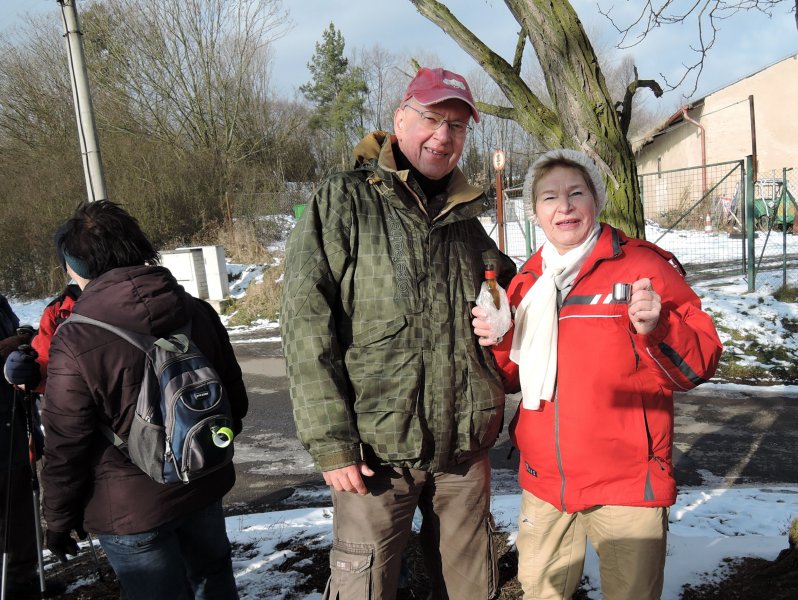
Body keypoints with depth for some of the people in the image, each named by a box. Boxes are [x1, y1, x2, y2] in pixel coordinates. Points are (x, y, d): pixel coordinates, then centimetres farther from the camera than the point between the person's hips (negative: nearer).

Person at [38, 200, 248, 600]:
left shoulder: (74, 344, -23)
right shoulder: (198, 313, -7)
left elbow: (65, 448, -16)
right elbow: (235, 399, 2)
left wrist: (58, 518, 2)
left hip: (130, 511, -4)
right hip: (205, 489, 5)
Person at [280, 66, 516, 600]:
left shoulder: (466, 220, 11)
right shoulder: (344, 202, -6)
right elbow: (306, 327, -12)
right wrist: (330, 441, -15)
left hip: (465, 450, 5)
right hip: (377, 451, -5)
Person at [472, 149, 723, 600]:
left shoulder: (644, 265, -8)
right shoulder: (527, 282, 7)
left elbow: (699, 365, -10)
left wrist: (656, 328, -28)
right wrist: (498, 343, -5)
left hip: (627, 481, -4)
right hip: (544, 480, 5)